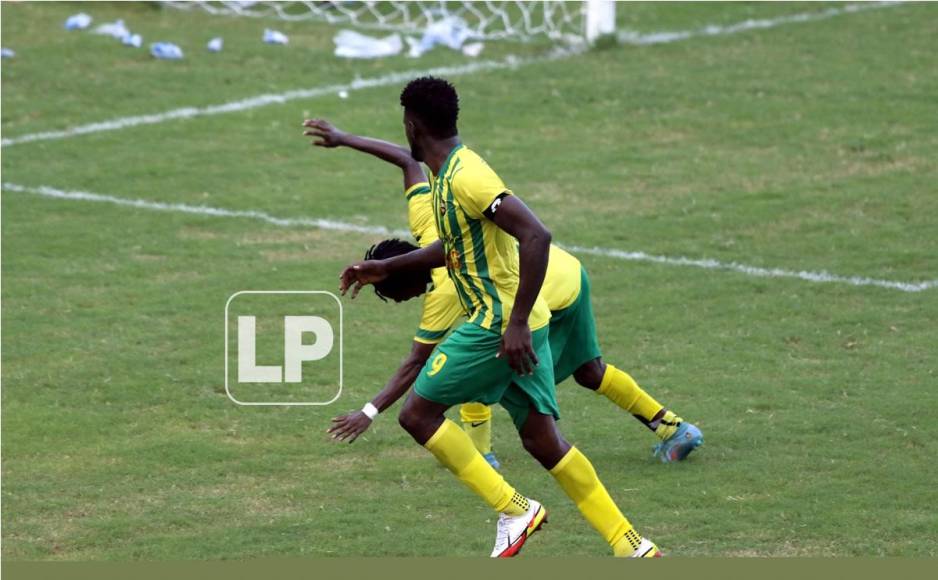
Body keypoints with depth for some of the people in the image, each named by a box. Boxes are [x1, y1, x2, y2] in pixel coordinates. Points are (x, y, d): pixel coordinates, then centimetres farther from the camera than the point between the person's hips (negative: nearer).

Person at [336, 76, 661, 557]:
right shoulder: (445, 175, 13)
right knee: (542, 440, 9)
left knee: (418, 413, -3)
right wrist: (385, 267, 34)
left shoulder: (465, 176, -18)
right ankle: (631, 546, 7)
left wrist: (517, 323, -28)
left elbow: (536, 237, -28)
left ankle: (513, 510, -4)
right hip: (511, 323, 9)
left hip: (500, 323, -9)